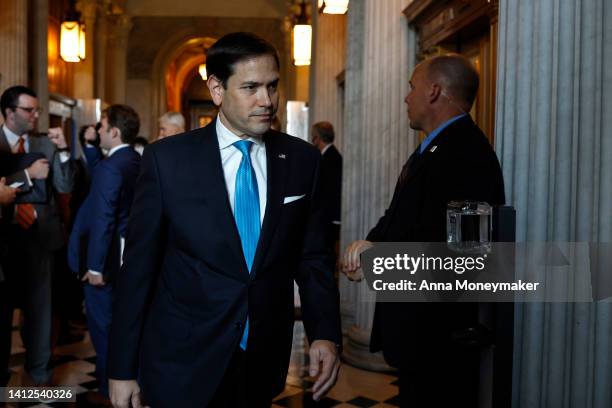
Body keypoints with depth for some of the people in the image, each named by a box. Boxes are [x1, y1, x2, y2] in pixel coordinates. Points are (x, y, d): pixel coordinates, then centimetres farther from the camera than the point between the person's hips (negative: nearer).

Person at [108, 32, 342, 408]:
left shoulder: (302, 160, -2)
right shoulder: (167, 158, -10)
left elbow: (313, 257, 3)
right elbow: (138, 265, -6)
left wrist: (325, 333, -10)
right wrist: (123, 369, -4)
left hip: (265, 362, 4)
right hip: (182, 364, -3)